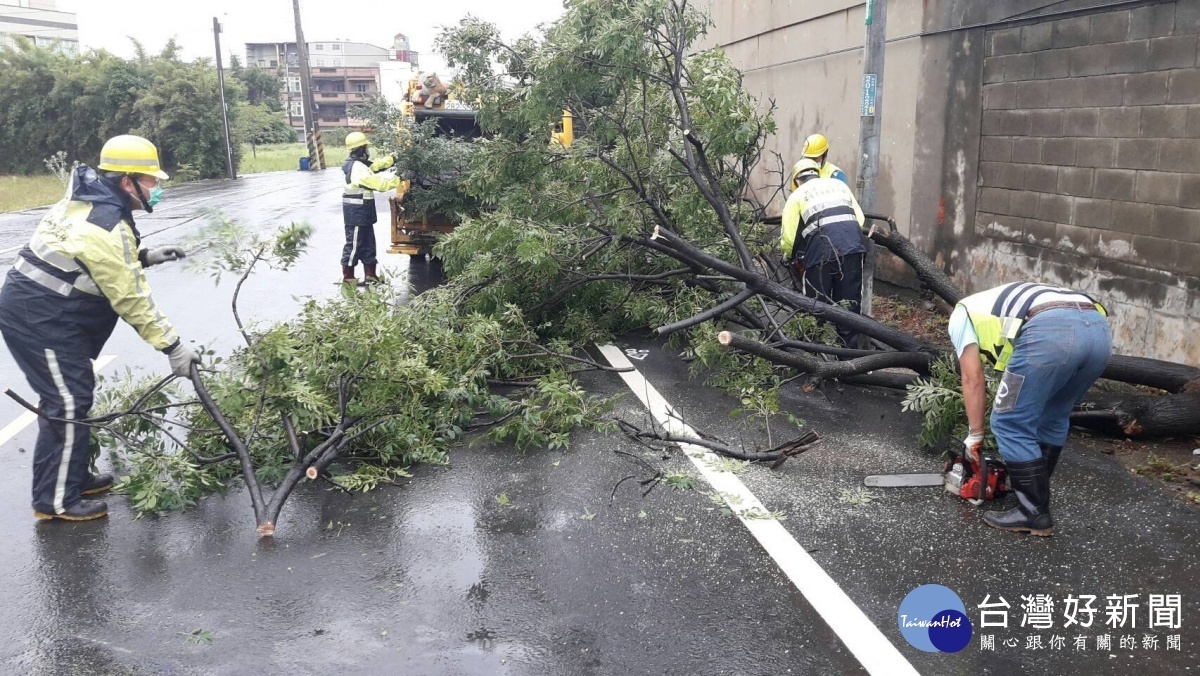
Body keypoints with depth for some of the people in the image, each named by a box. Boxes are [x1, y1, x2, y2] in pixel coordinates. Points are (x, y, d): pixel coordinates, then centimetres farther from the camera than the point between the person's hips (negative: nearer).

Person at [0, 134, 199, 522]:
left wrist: (142, 257, 7)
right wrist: (172, 347, -18)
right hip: (41, 321, -10)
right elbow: (131, 300, -22)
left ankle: (73, 477, 29)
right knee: (68, 404, -5)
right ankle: (56, 501, 3)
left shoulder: (86, 201, 8)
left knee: (71, 395, 17)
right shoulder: (106, 227, -22)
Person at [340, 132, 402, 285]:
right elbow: (379, 184, -24)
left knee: (368, 243, 15)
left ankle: (370, 274, 22)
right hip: (357, 212, -10)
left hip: (361, 212, 10)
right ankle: (348, 277, 6)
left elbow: (374, 167, 14)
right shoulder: (359, 169, -22)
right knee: (354, 244, -2)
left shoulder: (357, 164, 10)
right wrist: (398, 179, -16)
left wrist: (392, 159, 6)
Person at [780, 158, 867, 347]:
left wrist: (792, 257, 26)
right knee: (849, 303, 11)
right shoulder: (839, 185, 27)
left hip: (821, 251, -3)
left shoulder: (797, 195, 16)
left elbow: (788, 237, 7)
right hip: (853, 246, 4)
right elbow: (860, 219, 18)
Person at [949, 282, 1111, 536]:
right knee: (1054, 418, 27)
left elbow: (973, 380, 18)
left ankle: (1035, 514, 14)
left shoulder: (962, 314, 29)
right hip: (1098, 330, 8)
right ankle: (1033, 487, 40)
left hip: (1052, 332, -8)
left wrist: (976, 435, 28)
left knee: (1010, 423, 7)